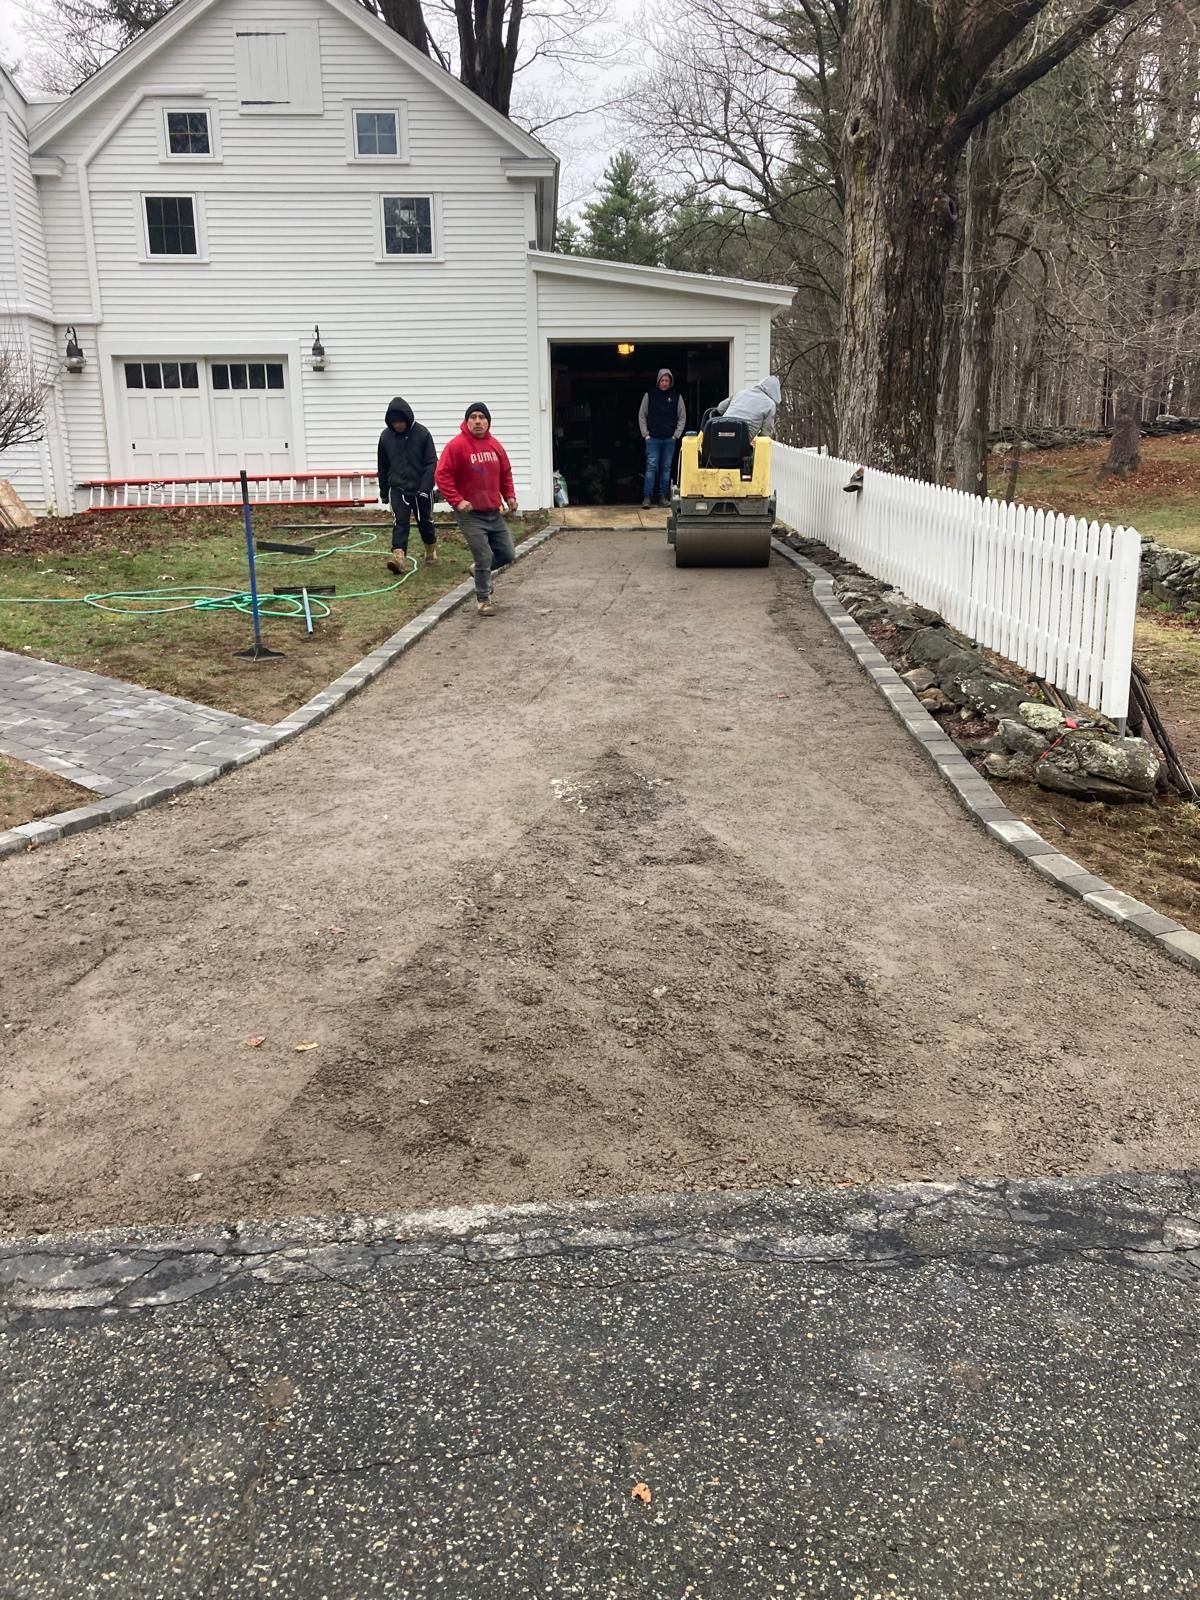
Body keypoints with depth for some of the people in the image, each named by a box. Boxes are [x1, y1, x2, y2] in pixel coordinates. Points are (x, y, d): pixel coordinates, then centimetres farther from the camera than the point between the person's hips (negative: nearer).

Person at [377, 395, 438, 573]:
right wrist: (383, 491, 11)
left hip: (421, 489, -1)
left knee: (425, 522, 14)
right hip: (398, 489, 1)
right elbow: (383, 466, 8)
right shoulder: (386, 436, -1)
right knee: (400, 523, -11)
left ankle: (431, 552, 35)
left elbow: (431, 463, -10)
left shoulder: (422, 433, -10)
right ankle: (399, 557, -21)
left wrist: (425, 488, -19)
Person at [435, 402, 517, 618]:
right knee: (484, 557, -6)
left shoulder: (495, 444, 8)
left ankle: (483, 572, 36)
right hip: (470, 514, -6)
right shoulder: (457, 445, -11)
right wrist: (457, 501, -21)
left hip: (494, 513, 6)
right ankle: (483, 600, 10)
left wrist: (510, 496, 6)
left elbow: (505, 473, 18)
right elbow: (442, 475, -14)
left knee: (508, 555, 9)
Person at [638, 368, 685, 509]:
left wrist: (676, 435, 0)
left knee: (666, 468, 5)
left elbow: (682, 417, 8)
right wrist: (646, 434, -1)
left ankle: (663, 496, 11)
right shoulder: (649, 395, 2)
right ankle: (647, 497, -8)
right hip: (653, 439, -2)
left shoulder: (677, 396, 4)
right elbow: (641, 415, 6)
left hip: (669, 439, 2)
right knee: (651, 467, -8)